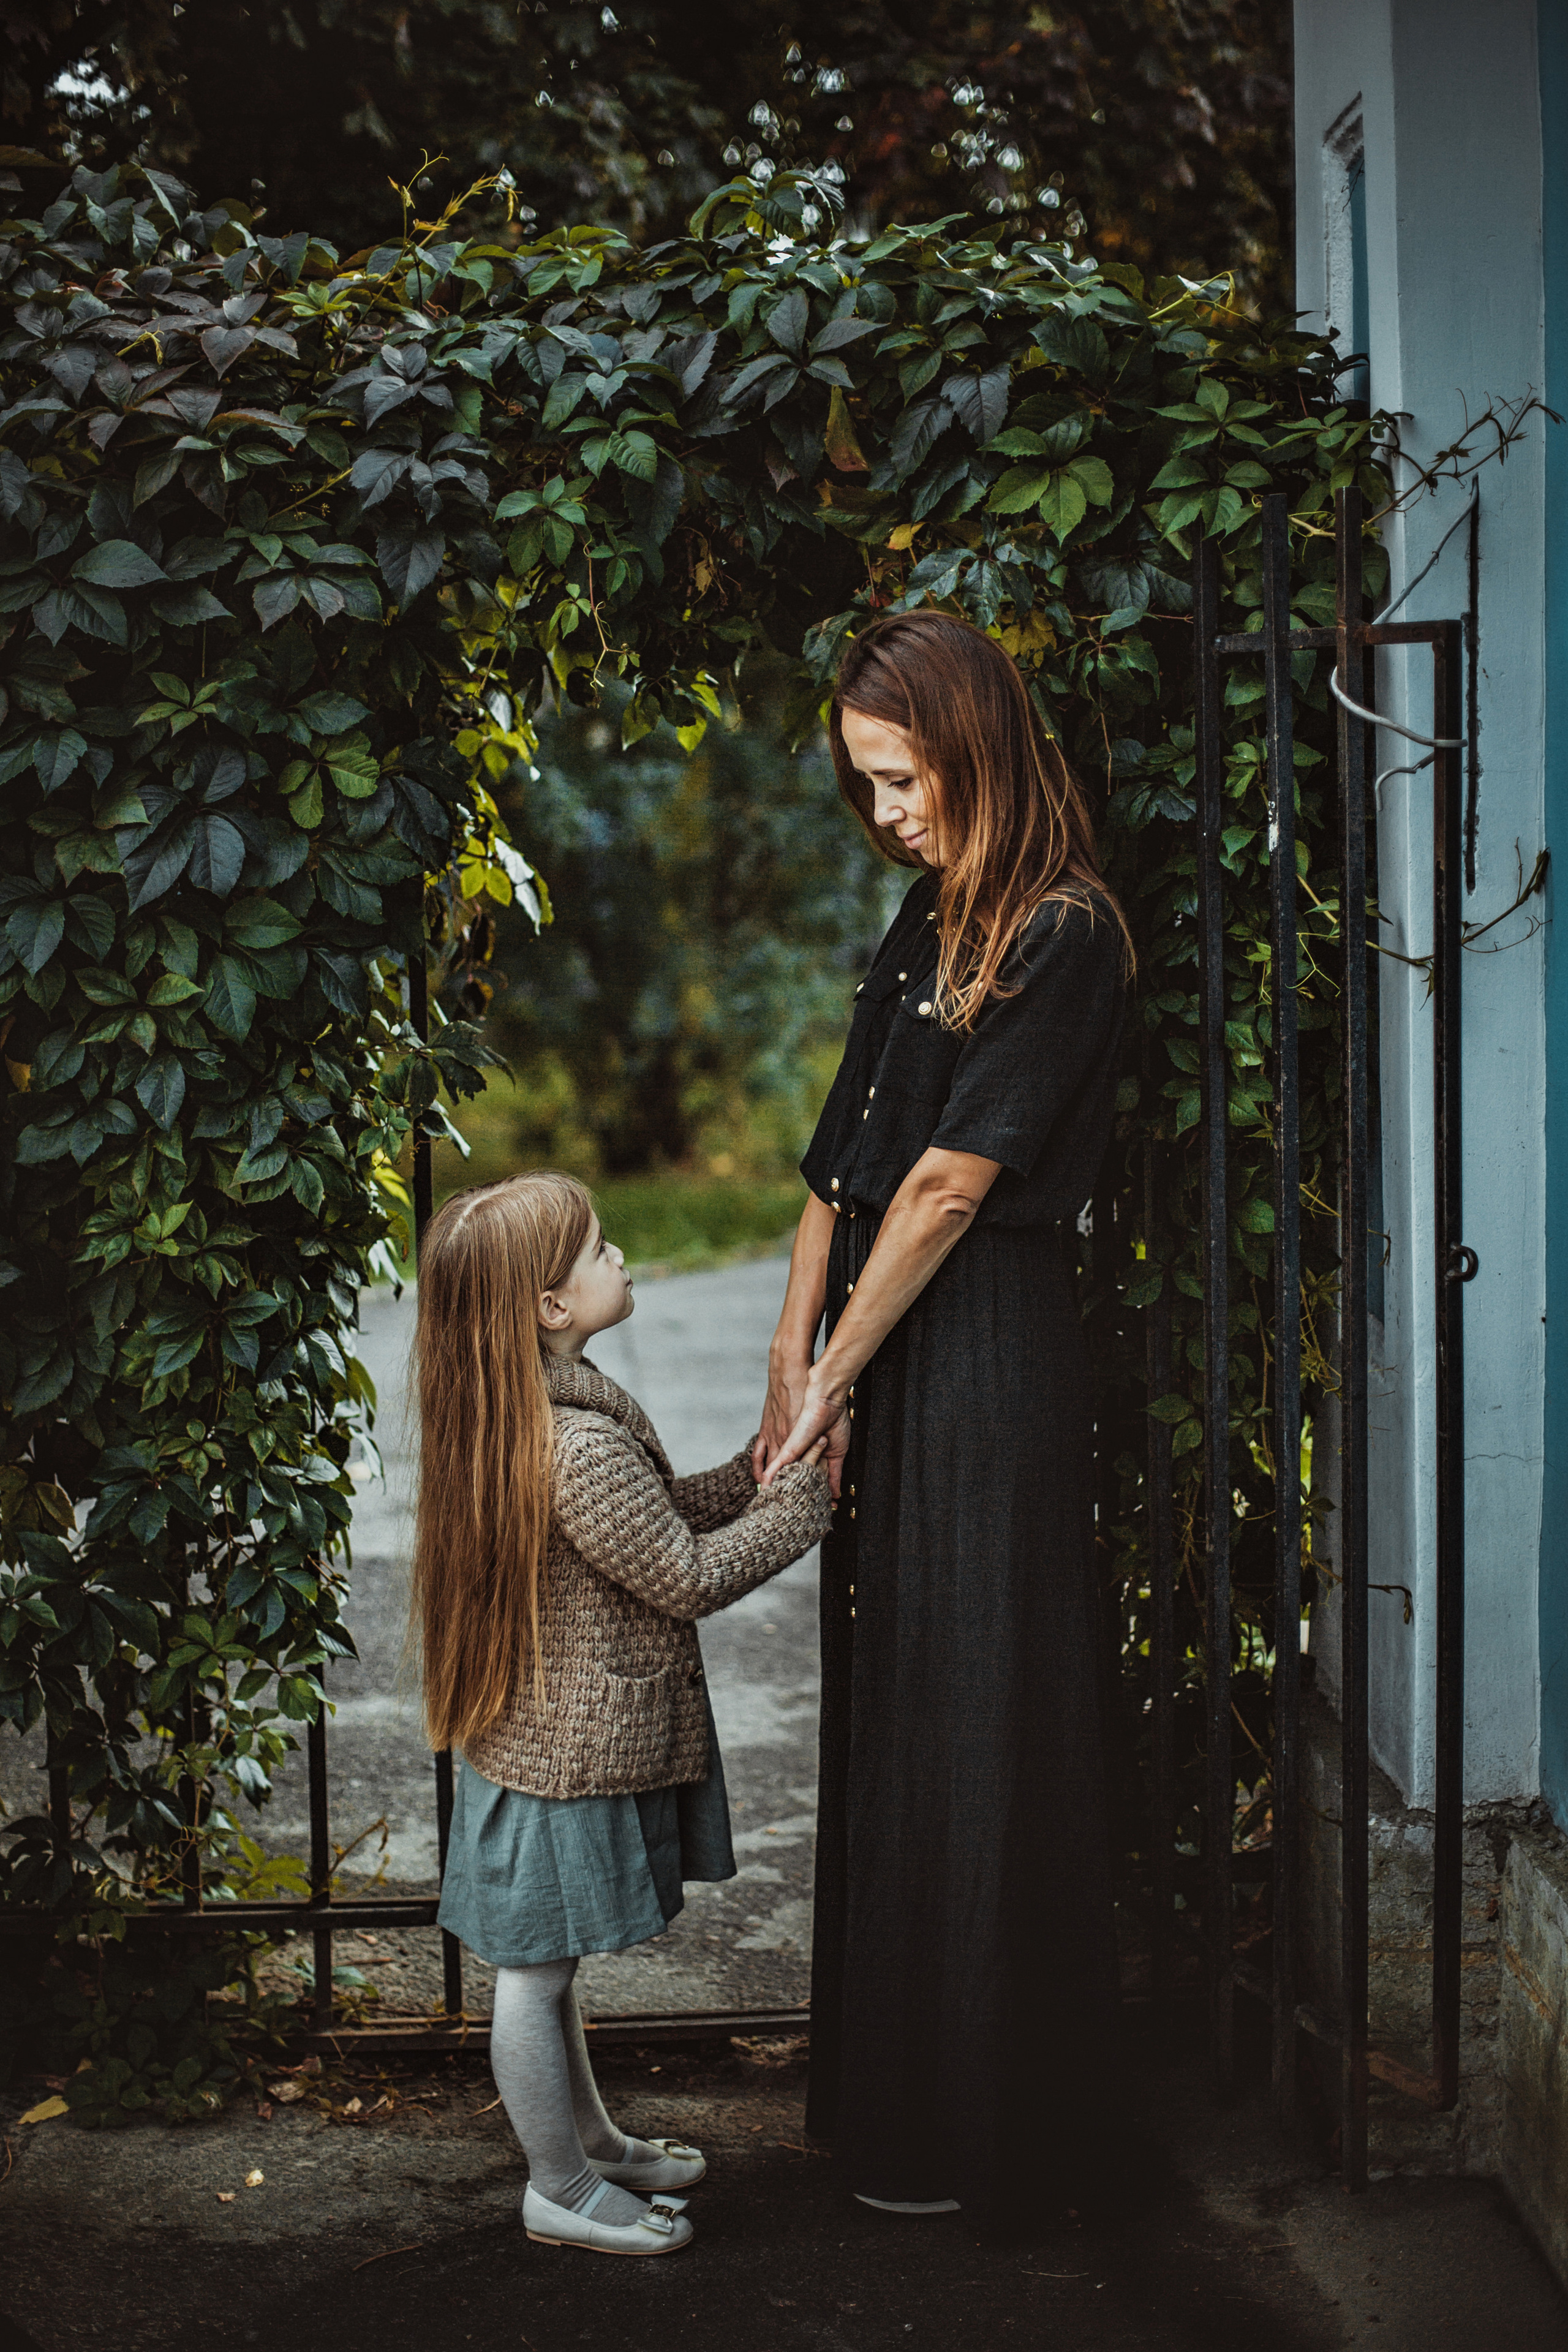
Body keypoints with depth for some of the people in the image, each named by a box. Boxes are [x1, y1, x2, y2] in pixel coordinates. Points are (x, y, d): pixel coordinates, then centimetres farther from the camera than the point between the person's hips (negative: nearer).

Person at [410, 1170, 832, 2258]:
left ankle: (595, 2143, 39)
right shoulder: (581, 1448, -29)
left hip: (538, 1742, 10)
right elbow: (689, 1575, -21)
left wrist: (765, 1466, 2)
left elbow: (666, 1514, 12)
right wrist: (804, 1499, -11)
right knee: (538, 1973, 6)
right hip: (568, 1758, -10)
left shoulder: (533, 1413, 4)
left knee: (545, 1965, 23)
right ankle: (563, 2194, 21)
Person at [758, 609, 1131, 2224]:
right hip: (883, 1341, 8)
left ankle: (970, 2123, 15)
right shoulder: (929, 920, 13)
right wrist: (797, 1360, 2)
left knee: (963, 1717, 1)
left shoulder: (1062, 938, -13)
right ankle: (891, 2076, 27)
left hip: (984, 1356, -8)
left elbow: (950, 1183, -14)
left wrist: (829, 1376, -9)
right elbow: (844, 1159, 9)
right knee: (882, 1704, 14)